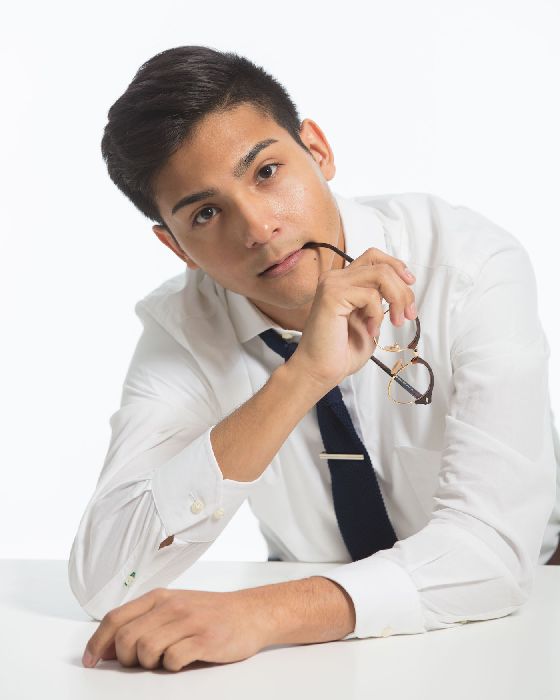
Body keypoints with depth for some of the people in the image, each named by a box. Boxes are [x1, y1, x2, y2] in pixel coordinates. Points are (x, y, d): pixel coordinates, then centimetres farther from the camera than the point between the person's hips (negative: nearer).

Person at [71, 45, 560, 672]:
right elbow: (99, 582, -25)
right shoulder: (179, 327, -13)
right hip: (323, 649, 2)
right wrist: (301, 377, -33)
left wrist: (263, 614, -41)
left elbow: (494, 545, -28)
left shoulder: (474, 265, -20)